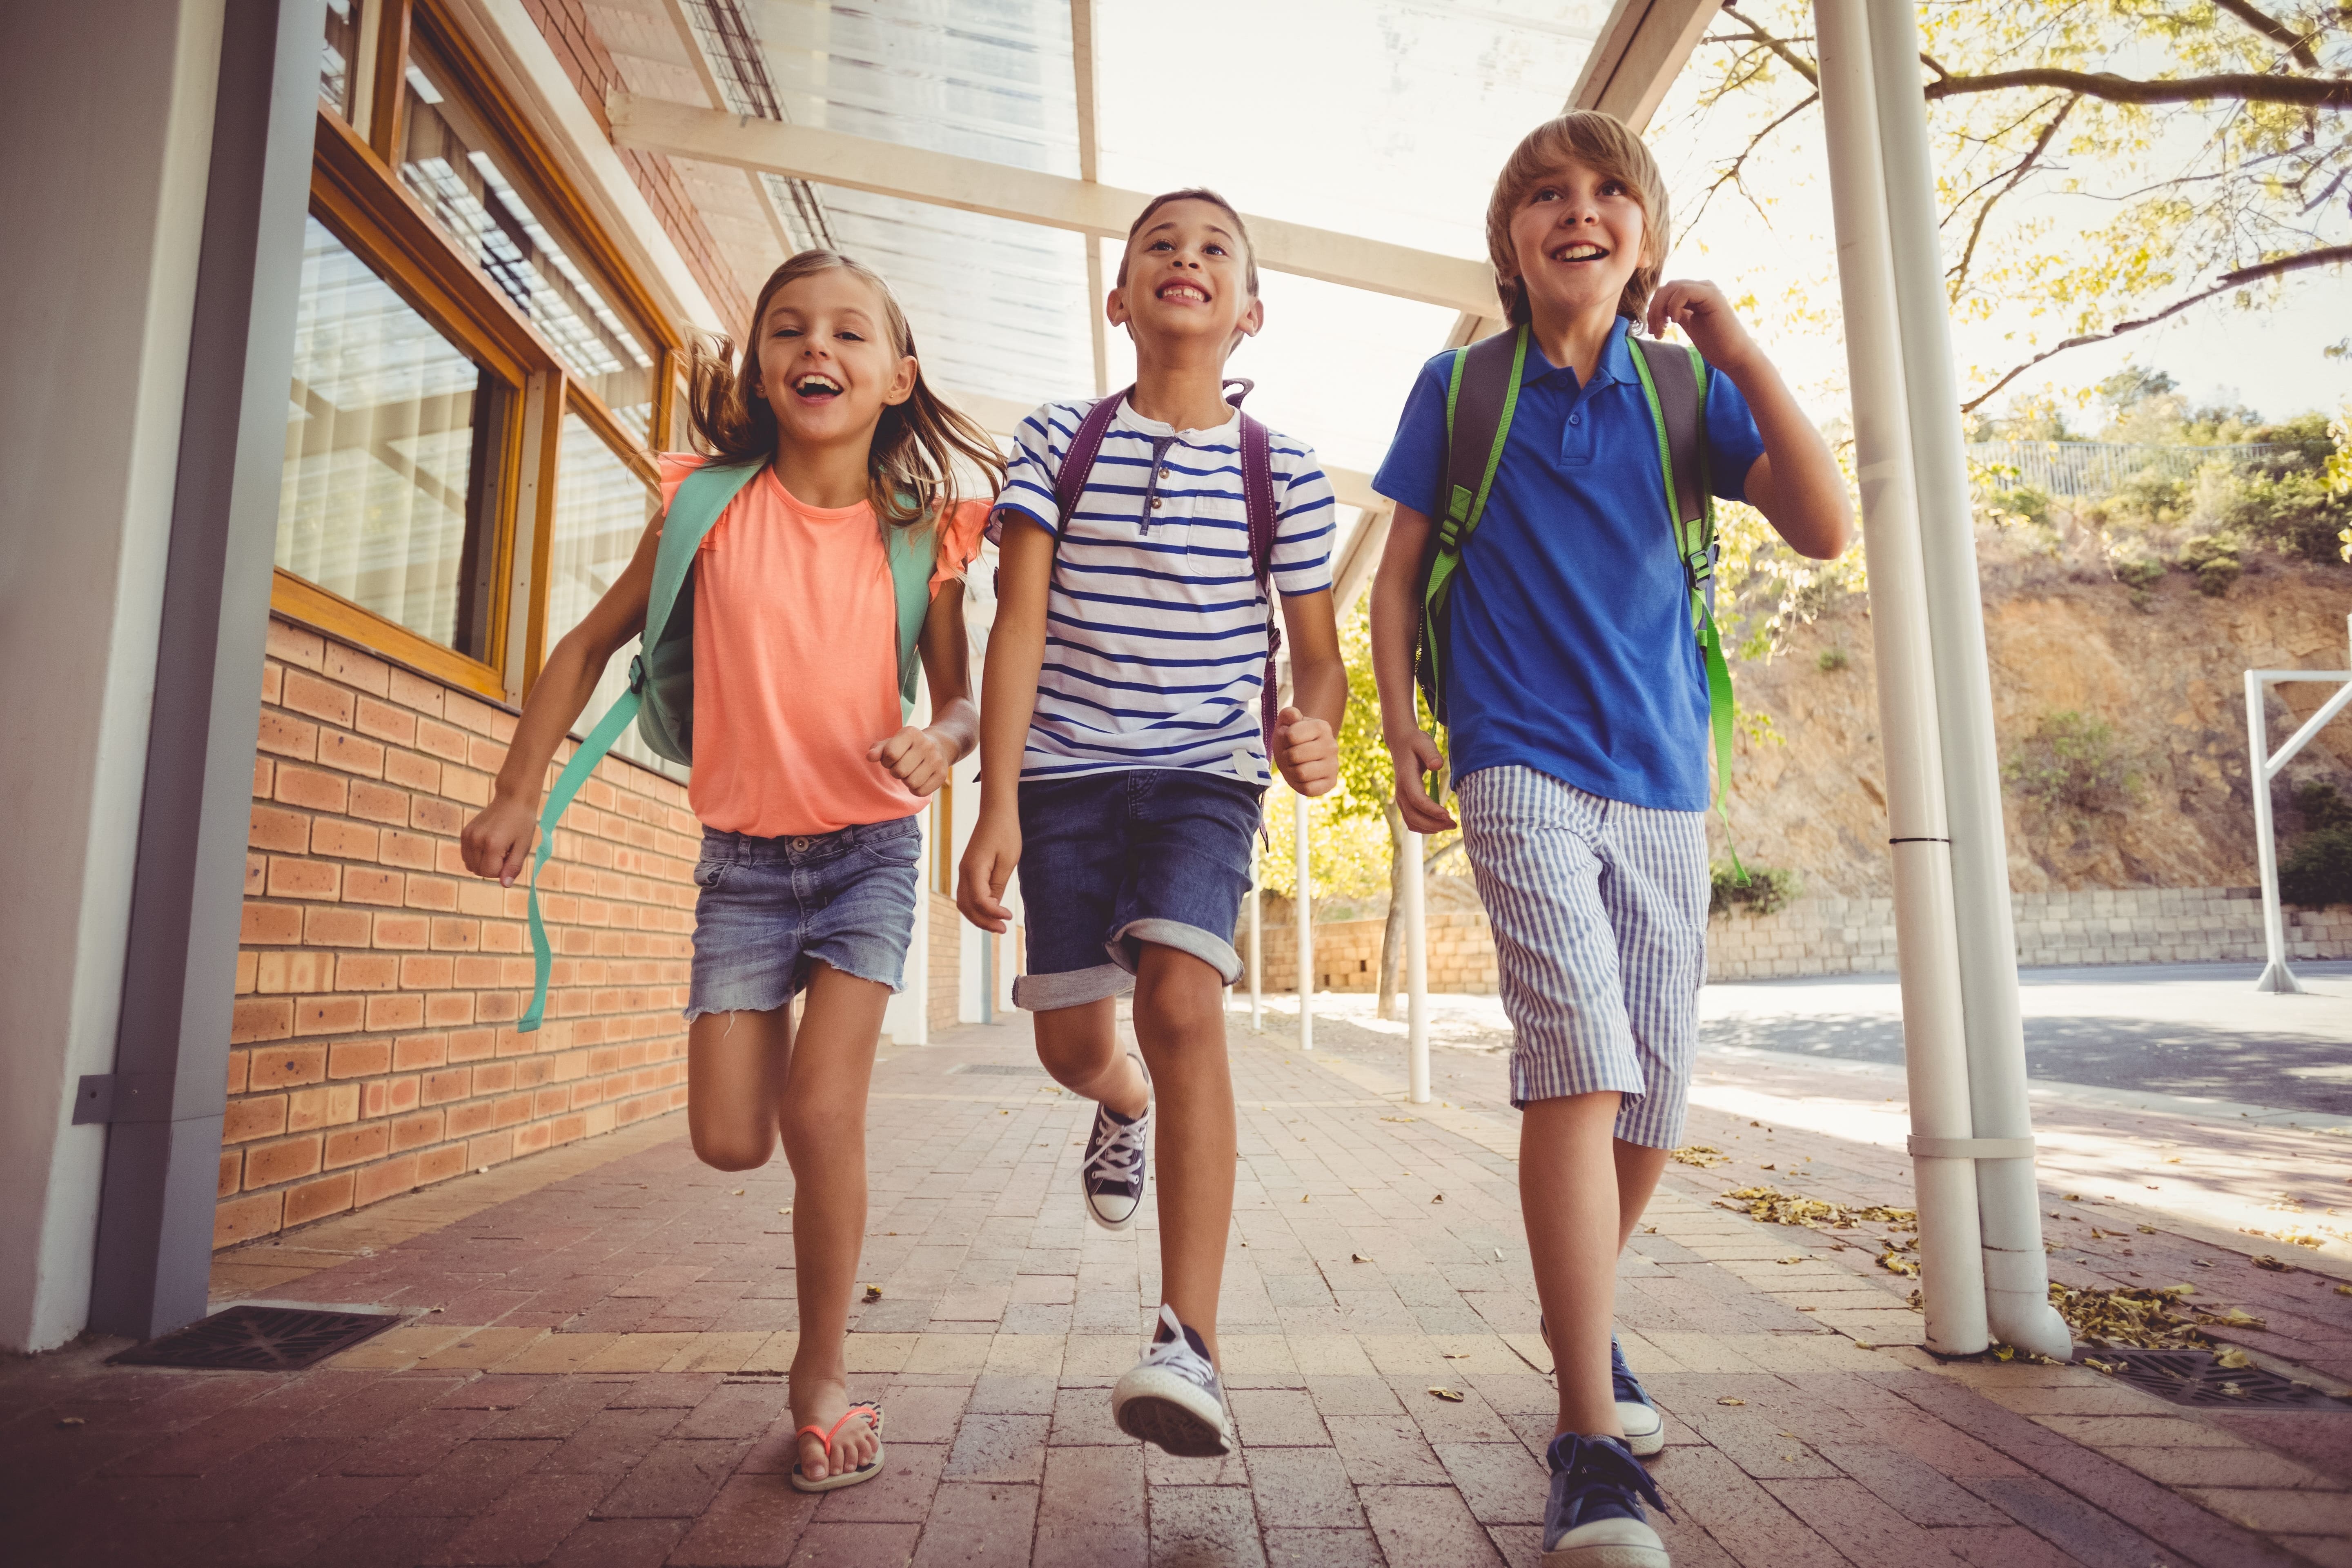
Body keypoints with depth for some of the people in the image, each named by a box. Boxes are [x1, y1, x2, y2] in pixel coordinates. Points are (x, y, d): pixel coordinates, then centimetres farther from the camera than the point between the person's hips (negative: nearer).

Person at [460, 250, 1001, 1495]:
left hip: (870, 846, -1)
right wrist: (518, 793, 1)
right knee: (730, 1141, 0)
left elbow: (963, 699, 0)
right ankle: (780, 1036, 39)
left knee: (821, 1112, -12)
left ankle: (823, 1375, 12)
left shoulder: (917, 534, -7)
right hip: (742, 851, 2)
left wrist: (939, 743, -23)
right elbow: (591, 644, 5)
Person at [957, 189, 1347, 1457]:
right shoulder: (1055, 441, 3)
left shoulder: (1283, 473, 3)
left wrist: (1315, 730, -20)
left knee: (1181, 1001, -22)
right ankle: (1124, 1106, 46)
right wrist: (996, 805, -13)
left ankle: (1189, 1345, -17)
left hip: (1207, 771, -1)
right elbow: (1019, 623, -5)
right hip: (1066, 771, 2)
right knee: (1068, 1042, 6)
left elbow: (1318, 649, 4)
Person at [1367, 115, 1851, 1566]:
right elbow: (1400, 573, 8)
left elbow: (1826, 528, -3)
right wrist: (1402, 732, -1)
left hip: (1664, 777, 3)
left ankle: (1583, 1318, 35)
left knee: (1655, 1095, 8)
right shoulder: (1460, 387, 6)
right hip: (1521, 767, -3)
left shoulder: (1685, 389, 9)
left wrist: (1737, 346, -7)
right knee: (1580, 1058, -20)